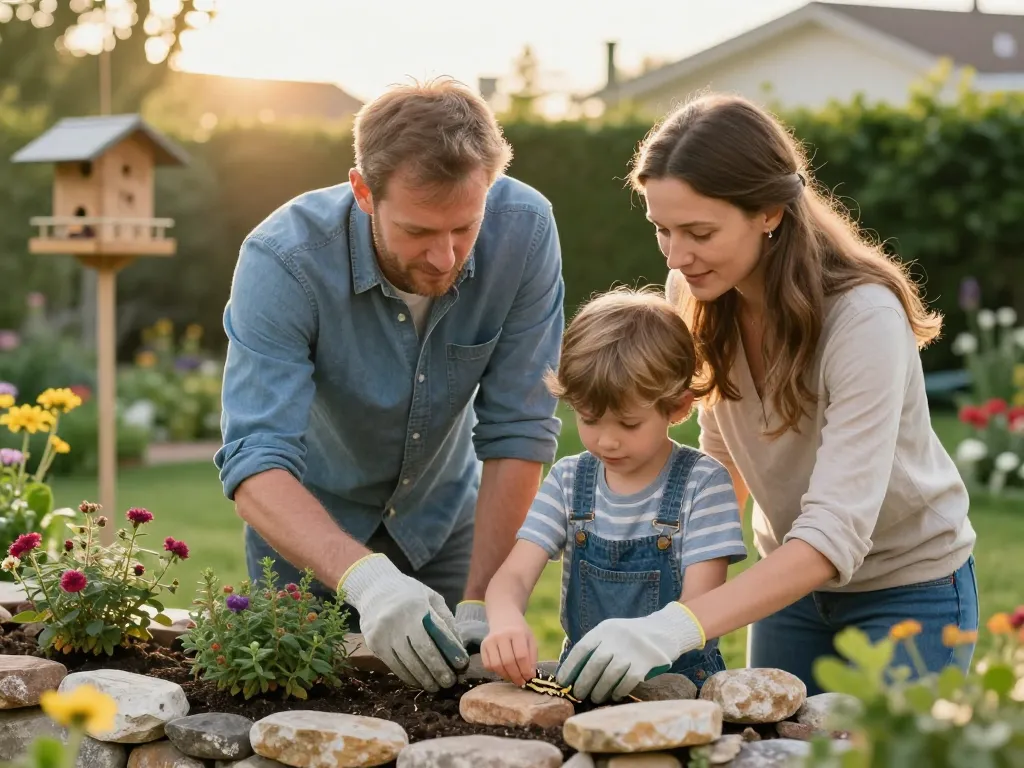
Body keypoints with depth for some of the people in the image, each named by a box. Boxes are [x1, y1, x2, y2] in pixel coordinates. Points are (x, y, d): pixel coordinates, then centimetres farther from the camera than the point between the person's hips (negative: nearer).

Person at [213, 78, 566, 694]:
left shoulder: (524, 230, -26)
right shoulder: (284, 260, -33)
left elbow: (518, 431, -22)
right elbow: (256, 464, -40)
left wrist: (481, 605, -28)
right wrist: (364, 578, -56)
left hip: (442, 515, 2)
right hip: (311, 516, -2)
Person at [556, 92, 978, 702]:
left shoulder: (863, 318, -31)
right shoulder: (694, 295, -10)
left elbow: (835, 535, -37)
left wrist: (679, 627, -46)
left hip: (908, 586, -5)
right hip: (792, 576, 6)